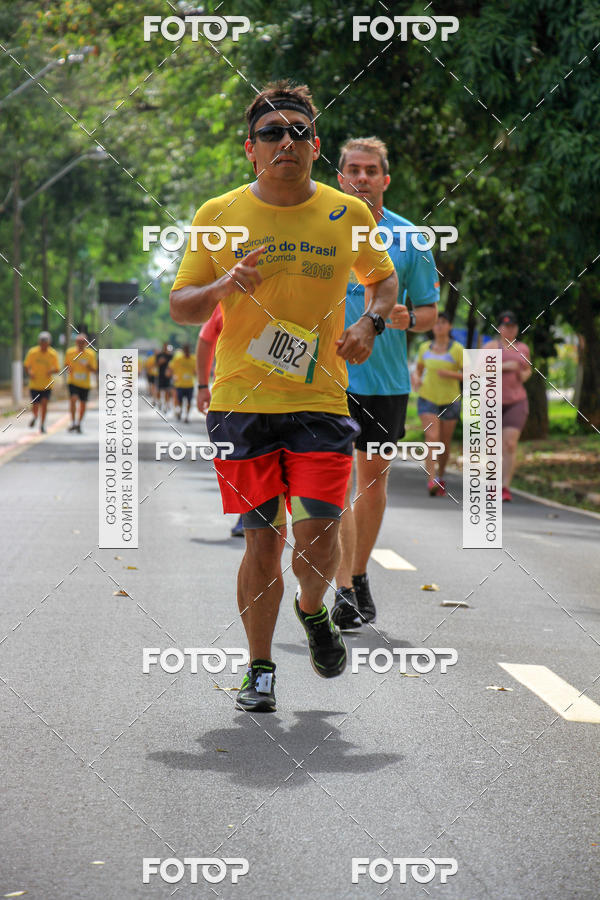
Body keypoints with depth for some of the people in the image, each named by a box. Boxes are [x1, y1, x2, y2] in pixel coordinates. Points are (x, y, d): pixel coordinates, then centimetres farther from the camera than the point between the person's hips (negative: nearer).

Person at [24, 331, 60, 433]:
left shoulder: (53, 354, -6)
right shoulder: (32, 352, -7)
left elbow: (57, 369, 0)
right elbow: (27, 365, 2)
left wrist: (51, 371, -23)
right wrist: (30, 373, -19)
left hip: (47, 386, 0)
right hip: (34, 384, 0)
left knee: (44, 403, -16)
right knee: (35, 405, 2)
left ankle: (42, 425, -2)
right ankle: (35, 417, 37)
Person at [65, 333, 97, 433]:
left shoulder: (91, 354, -3)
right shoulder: (70, 352, -2)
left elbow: (95, 369, 2)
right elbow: (66, 364, 12)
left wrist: (89, 367, -20)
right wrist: (69, 369, -10)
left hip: (85, 383, 1)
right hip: (73, 381, -1)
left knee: (83, 404, 8)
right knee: (73, 399, -22)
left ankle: (79, 423, 28)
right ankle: (73, 422, -17)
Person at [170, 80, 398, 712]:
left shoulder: (347, 215, 4)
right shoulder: (218, 215, 2)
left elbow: (384, 279, 20)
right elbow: (180, 307, 6)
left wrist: (370, 323, -1)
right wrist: (226, 285, -15)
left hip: (321, 401, 0)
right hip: (241, 402, 0)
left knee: (317, 534, -9)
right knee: (262, 540, 0)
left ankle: (313, 610, 25)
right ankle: (260, 670, 16)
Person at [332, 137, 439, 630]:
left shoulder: (409, 238, 4)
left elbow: (430, 310, 8)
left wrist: (408, 319, -12)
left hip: (387, 377, 2)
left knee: (375, 477, 11)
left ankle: (359, 575, 29)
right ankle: (345, 590, -15)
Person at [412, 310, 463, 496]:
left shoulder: (457, 349, -5)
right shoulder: (425, 347, 5)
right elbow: (418, 369, 20)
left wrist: (451, 374, -21)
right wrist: (416, 378, -2)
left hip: (450, 400, -1)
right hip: (428, 398, 1)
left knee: (445, 443, 7)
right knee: (431, 437, -18)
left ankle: (441, 478, 30)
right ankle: (431, 480, -27)